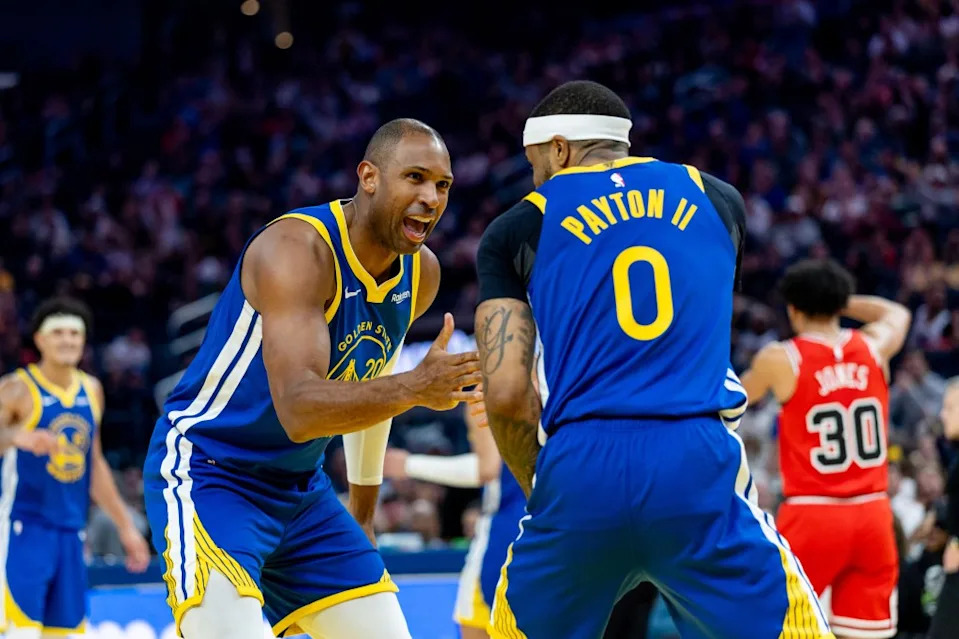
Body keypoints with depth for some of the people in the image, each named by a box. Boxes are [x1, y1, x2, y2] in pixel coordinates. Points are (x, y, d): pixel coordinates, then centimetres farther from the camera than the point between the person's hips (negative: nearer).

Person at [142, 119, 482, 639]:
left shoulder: (421, 273, 1)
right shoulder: (297, 248, -24)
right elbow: (298, 410, -36)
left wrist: (363, 509, 24)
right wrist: (414, 389, -47)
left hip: (300, 488, 8)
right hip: (207, 473, -8)